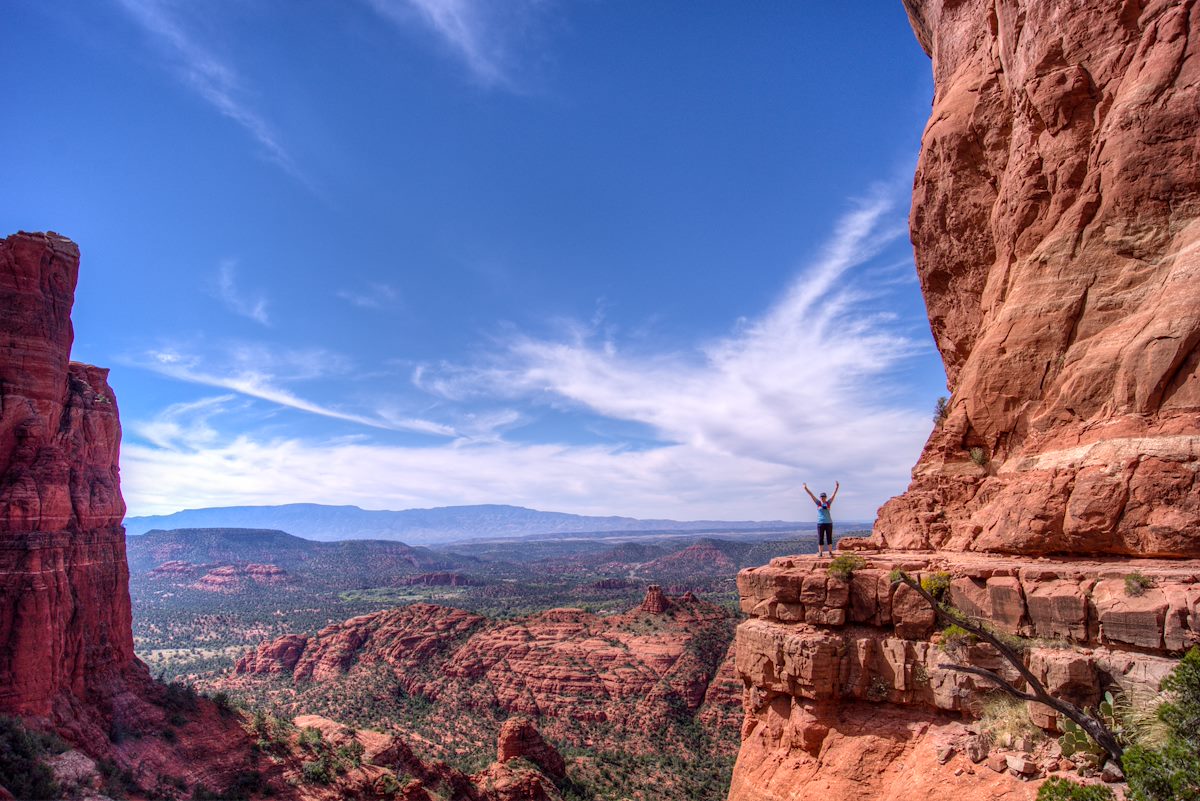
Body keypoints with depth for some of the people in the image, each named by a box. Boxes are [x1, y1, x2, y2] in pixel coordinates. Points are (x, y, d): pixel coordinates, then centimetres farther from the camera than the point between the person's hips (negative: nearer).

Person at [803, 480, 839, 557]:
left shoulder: (828, 503, 6)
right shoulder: (818, 503, 4)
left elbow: (834, 495, 2)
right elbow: (811, 495, -1)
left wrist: (836, 488, -7)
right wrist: (806, 488, -7)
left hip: (829, 523, 1)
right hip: (820, 523, -1)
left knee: (829, 538, 3)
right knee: (820, 539, 1)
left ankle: (830, 552, 9)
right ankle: (820, 553, 5)